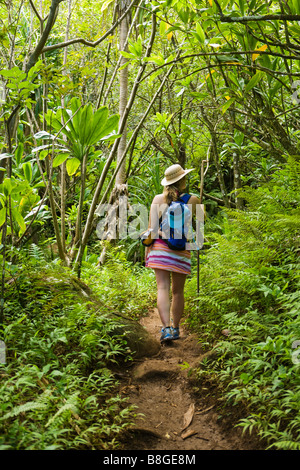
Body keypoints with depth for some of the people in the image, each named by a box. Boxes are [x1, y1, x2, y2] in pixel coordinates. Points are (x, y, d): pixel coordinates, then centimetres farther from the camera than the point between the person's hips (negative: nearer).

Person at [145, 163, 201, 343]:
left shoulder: (158, 199, 4)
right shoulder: (192, 200, 3)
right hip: (182, 250, 0)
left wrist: (148, 248, 7)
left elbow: (152, 227, 0)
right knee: (178, 291, 12)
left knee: (163, 288, -4)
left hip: (161, 246, 0)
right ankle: (176, 328, 22)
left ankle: (166, 328, -18)